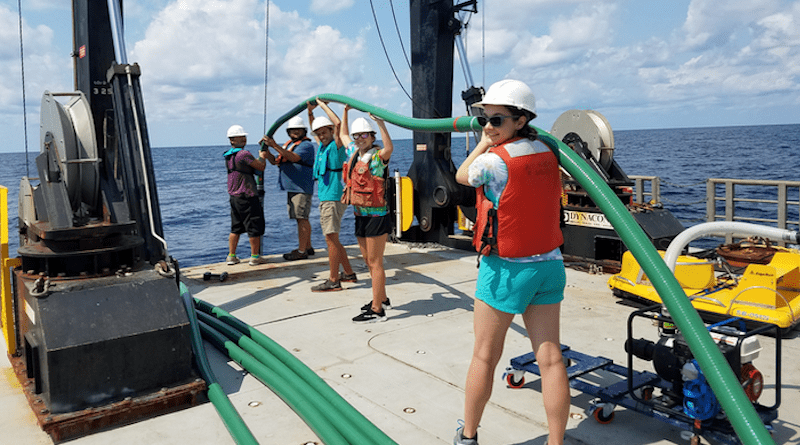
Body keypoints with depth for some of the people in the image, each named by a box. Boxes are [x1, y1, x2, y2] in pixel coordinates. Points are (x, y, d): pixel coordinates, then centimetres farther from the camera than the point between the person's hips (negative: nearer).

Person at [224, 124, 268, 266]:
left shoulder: (228, 155, 11)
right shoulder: (244, 154, -17)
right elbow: (261, 167, -11)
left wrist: (259, 158, 14)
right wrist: (262, 157, 8)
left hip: (234, 196, 8)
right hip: (247, 196, -8)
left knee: (235, 228, 16)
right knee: (254, 227, 3)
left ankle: (231, 256, 18)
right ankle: (255, 257, 9)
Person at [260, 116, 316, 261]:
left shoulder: (306, 145, -9)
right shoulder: (288, 144, 19)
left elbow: (294, 158, -26)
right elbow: (275, 161, 16)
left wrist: (275, 146, -31)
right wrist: (266, 150, -1)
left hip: (302, 188, -9)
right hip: (291, 188, 9)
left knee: (301, 218, -8)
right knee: (302, 218, 14)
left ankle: (301, 251, -5)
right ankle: (308, 247, 23)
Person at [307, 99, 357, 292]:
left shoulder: (336, 145, -8)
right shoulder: (322, 146, 15)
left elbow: (338, 123, -24)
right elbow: (314, 128, 33)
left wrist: (323, 105, -12)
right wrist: (310, 111, 21)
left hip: (333, 199, -9)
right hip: (325, 198, 9)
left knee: (331, 239, -7)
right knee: (332, 239, 14)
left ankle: (333, 281, -3)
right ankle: (349, 273, 23)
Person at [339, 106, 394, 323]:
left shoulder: (377, 156, -11)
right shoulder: (354, 153, 13)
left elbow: (389, 148, -35)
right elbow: (343, 134, 32)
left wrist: (380, 123, -41)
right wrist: (345, 111, 31)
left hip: (376, 215, -8)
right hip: (360, 215, 8)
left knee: (375, 263, -5)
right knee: (369, 261, 16)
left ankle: (377, 310, 0)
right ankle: (382, 299, 30)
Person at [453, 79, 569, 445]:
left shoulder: (494, 160, -18)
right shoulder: (547, 154, 3)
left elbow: (462, 176, 1)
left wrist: (484, 142, 11)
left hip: (506, 269, -6)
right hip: (549, 265, 6)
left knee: (484, 357, 10)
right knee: (550, 358, 8)